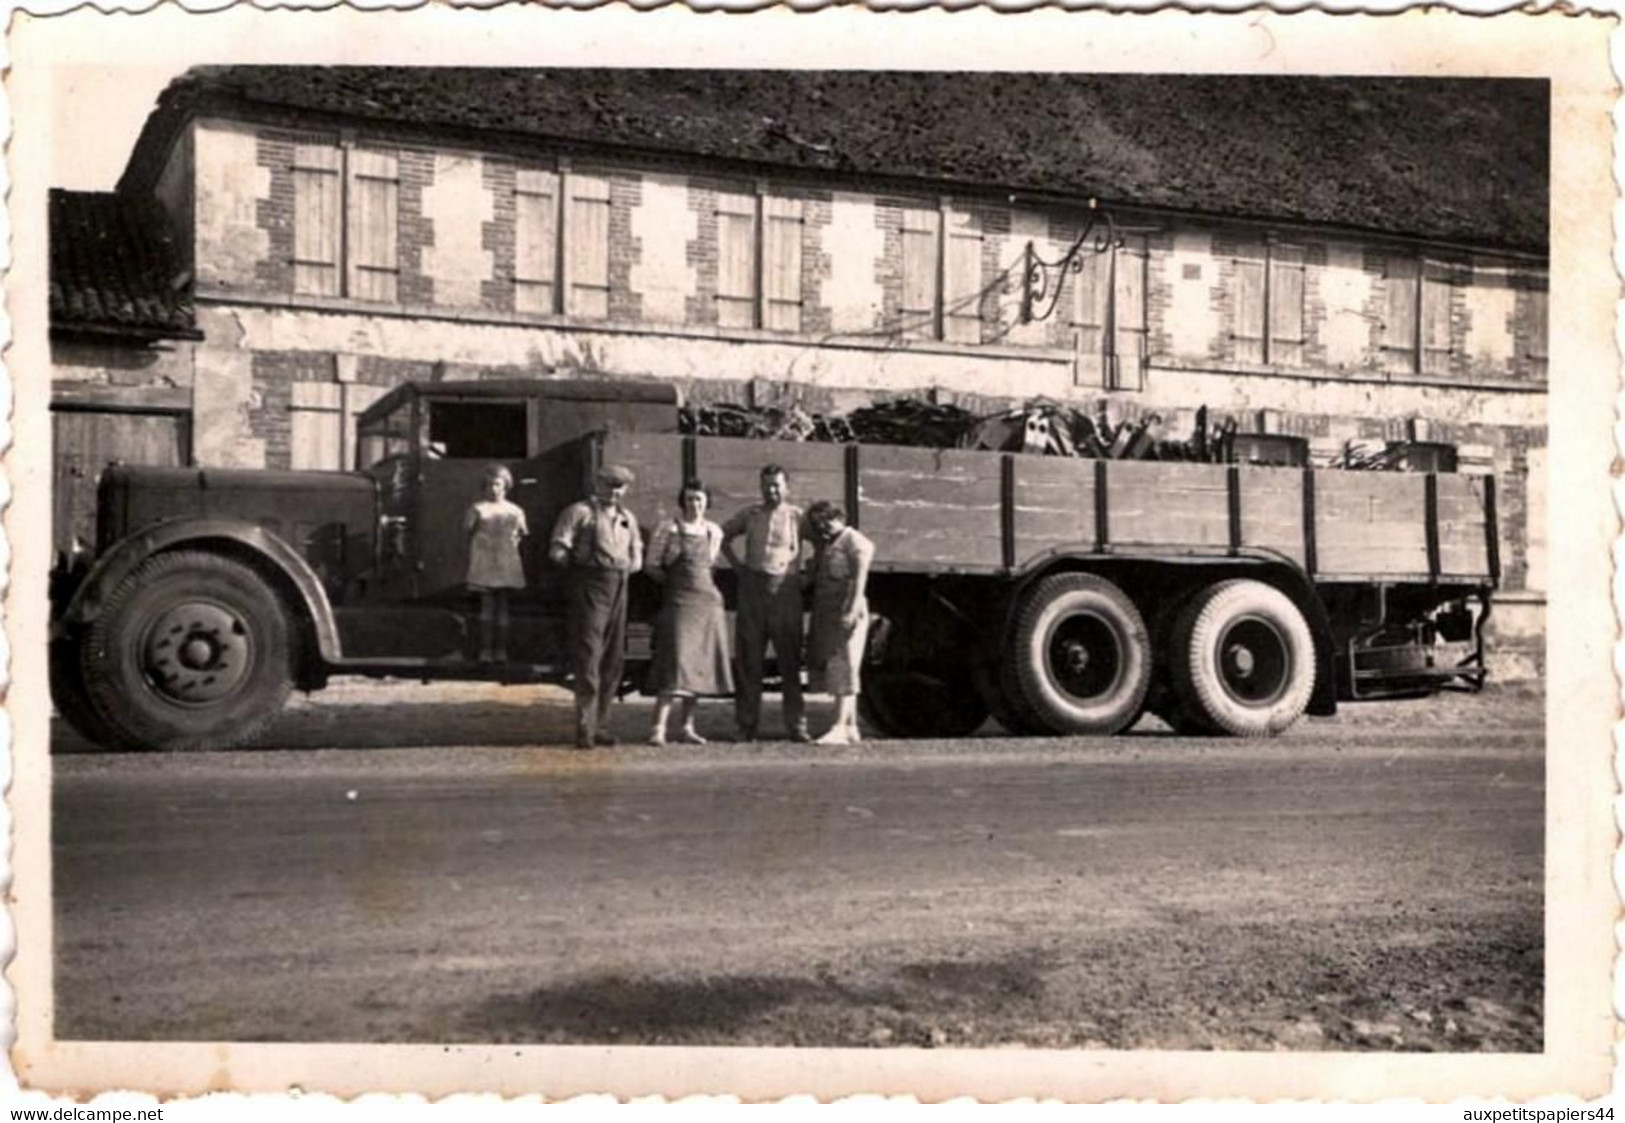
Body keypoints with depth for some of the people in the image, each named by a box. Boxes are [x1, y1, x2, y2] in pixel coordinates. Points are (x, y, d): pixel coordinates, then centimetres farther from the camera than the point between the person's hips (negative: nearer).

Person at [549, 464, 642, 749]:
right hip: (589, 586, -7)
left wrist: (625, 569, 11)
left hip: (618, 589, 7)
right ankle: (584, 728, -10)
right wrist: (580, 565, -5)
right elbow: (557, 551, -5)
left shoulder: (627, 518, 20)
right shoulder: (579, 512, 1)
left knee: (614, 660, 7)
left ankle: (600, 725, 16)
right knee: (588, 656, -11)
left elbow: (637, 556, 26)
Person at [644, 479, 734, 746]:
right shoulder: (668, 528, -1)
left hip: (709, 601, 5)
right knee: (675, 663, -14)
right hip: (679, 601, -5)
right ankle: (659, 728, -15)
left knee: (700, 664, 5)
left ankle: (687, 728, 12)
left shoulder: (714, 531, 11)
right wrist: (676, 581, 2)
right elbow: (652, 566, 1)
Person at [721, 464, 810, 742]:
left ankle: (796, 724, 7)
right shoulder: (750, 514, 10)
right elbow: (723, 535, 23)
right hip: (752, 588, 2)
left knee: (790, 659, 1)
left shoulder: (797, 516, 3)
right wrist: (736, 564, 12)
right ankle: (746, 725, 10)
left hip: (785, 589, -2)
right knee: (749, 658, 4)